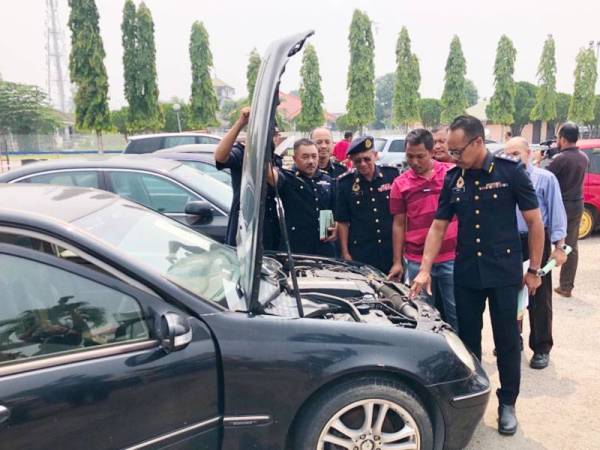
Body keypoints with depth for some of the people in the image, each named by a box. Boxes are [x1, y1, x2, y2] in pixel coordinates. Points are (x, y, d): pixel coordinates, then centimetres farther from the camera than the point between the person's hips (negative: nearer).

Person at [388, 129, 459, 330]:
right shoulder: (400, 183, 2)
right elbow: (399, 224, 6)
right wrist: (397, 262, 4)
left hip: (452, 258, -1)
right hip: (417, 261, 1)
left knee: (456, 313, 8)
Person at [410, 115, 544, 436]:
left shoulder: (510, 171, -9)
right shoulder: (453, 178, 1)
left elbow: (534, 221, -4)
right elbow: (438, 226, 3)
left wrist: (533, 270, -4)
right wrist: (425, 270, -4)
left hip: (504, 273, -3)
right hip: (465, 274, 3)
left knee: (507, 340, 9)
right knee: (467, 338, 14)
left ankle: (507, 404, 28)